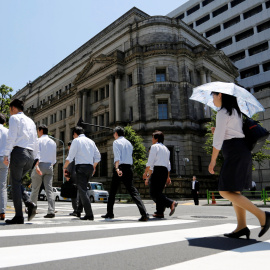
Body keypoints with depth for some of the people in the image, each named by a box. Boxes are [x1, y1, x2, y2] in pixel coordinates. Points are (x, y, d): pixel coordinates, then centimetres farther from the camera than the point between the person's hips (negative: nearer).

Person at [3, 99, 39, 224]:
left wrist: (6, 154, -9)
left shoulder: (15, 118, 3)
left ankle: (19, 216, 0)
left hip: (18, 152, -7)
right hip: (30, 155, 7)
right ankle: (29, 203, -3)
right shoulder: (31, 121, 23)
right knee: (17, 182, 18)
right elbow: (36, 143, 22)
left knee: (15, 183, 0)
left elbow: (11, 137, -10)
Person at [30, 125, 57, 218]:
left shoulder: (38, 141, 0)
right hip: (49, 166, 4)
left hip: (40, 165, -4)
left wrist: (36, 165, -16)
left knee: (35, 189, 9)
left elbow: (37, 154, -13)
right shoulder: (53, 142, 15)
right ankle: (51, 211, -11)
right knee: (49, 189, -3)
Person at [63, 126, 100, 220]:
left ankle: (89, 214, -15)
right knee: (82, 189, 16)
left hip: (81, 167, -6)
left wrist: (64, 167, 6)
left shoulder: (76, 140, 1)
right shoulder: (91, 141, 18)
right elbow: (97, 157, 17)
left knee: (83, 191, -8)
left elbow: (70, 157, -5)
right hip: (90, 167, 7)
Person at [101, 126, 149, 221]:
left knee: (112, 191, 12)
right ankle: (144, 214, -17)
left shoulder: (116, 142, 0)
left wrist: (117, 168, -27)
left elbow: (117, 156, -16)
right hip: (129, 168, 5)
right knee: (133, 191, -2)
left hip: (120, 168, -5)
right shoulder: (129, 143, 20)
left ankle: (110, 213, 24)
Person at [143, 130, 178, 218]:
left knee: (154, 192, -9)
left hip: (157, 170, -8)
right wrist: (168, 177, 23)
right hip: (165, 171, 8)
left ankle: (171, 203, -24)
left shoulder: (154, 146, 0)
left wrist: (145, 173, -2)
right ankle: (160, 212, 10)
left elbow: (150, 162, -8)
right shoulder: (166, 148, 24)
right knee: (159, 191, 12)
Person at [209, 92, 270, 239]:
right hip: (243, 152, 10)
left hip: (235, 153, -10)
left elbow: (218, 140, -13)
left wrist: (212, 161, -7)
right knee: (234, 191, 9)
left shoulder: (222, 113, -9)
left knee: (226, 192, -9)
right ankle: (242, 226, 8)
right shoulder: (236, 111, 20)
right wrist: (219, 131, 16)